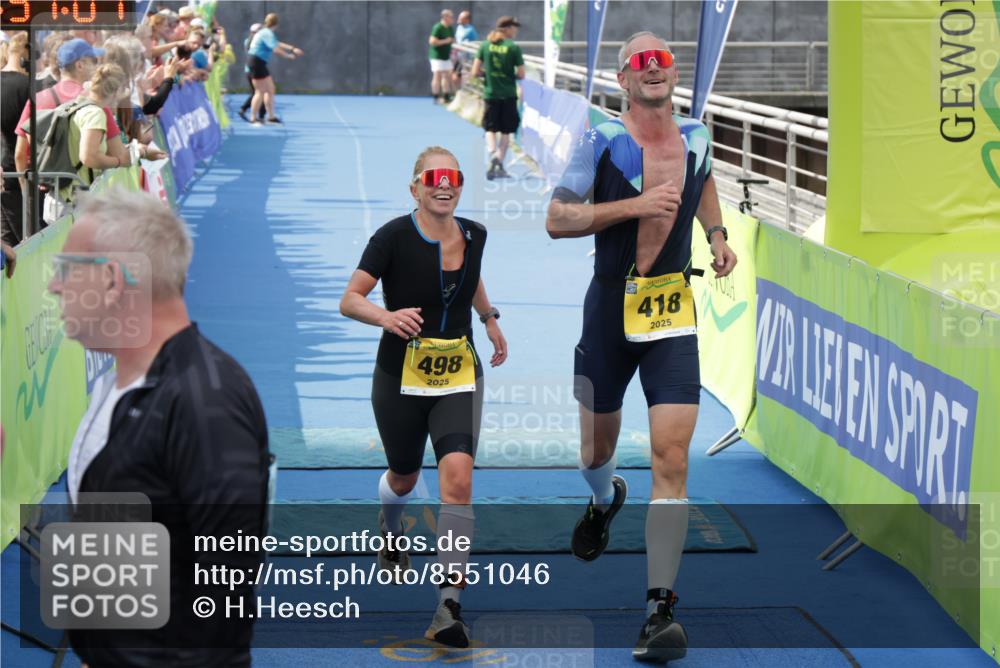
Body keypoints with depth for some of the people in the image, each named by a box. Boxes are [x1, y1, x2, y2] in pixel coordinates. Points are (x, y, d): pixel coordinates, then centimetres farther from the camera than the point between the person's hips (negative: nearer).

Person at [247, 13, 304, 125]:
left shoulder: (266, 33, 16)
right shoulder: (268, 34, -16)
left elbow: (278, 44, 25)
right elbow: (276, 49, -23)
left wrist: (293, 49, 22)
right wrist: (289, 56, -10)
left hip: (259, 63, 11)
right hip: (257, 62, -11)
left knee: (270, 89, 15)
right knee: (260, 92, -7)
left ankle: (271, 116, 20)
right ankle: (253, 119, -4)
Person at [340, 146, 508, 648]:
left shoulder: (473, 235, -1)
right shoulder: (394, 237, -14)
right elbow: (349, 300, -15)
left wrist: (490, 318, 20)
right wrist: (386, 316, -33)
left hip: (459, 378, 2)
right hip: (400, 379, -2)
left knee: (458, 478, -18)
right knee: (403, 479, 19)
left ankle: (449, 607, -19)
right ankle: (390, 530, 58)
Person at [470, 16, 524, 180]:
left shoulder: (485, 46, -1)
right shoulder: (513, 48, -8)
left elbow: (475, 72, -3)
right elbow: (521, 75, -7)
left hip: (490, 94, 2)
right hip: (508, 94, -2)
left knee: (490, 129, 10)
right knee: (505, 131, 11)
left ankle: (493, 153, -18)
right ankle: (499, 166, 8)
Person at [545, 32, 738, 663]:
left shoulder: (696, 136, 4)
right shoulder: (602, 141, -9)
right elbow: (557, 219, -12)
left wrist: (717, 235, 12)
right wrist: (635, 205, -21)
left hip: (673, 311, 1)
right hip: (611, 307, -1)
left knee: (672, 455, -14)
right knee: (597, 448, 17)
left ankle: (661, 607, -14)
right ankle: (606, 500, 56)